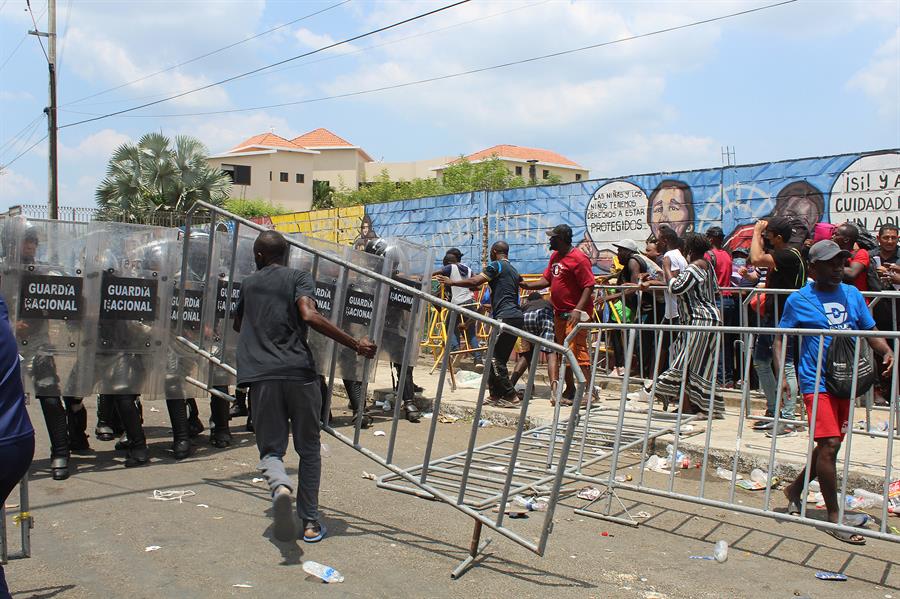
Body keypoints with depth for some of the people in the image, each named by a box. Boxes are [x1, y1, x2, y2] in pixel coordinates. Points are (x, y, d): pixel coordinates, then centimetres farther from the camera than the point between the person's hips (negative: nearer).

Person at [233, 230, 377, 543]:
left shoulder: (249, 283, 18)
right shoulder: (299, 277, 5)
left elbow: (238, 325, 34)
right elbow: (310, 316, -14)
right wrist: (356, 344, -13)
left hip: (262, 376, 2)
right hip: (299, 372, -2)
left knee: (271, 449, 8)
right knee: (309, 448, 14)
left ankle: (280, 486, -25)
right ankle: (310, 521, 16)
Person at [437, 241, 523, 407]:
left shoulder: (496, 265, -3)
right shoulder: (513, 270, 25)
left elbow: (475, 282, -13)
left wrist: (452, 282, -3)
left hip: (506, 317, -9)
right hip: (517, 317, 9)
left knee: (495, 358, -7)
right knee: (499, 358, 12)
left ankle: (510, 395, -8)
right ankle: (496, 394, 15)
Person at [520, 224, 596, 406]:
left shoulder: (579, 259, -15)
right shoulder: (555, 256, 13)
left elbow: (589, 287, -18)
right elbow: (546, 280, 17)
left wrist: (578, 310, -27)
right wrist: (527, 285, 2)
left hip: (574, 315, -9)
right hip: (559, 313, 9)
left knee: (577, 351, -13)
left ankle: (590, 391, -9)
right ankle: (570, 390, 25)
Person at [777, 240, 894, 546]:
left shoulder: (852, 294, 9)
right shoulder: (799, 300, -4)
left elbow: (870, 332, 12)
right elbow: (780, 338, -1)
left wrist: (887, 352, -8)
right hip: (817, 381, -5)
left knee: (830, 444, 13)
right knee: (829, 444, -10)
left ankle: (795, 489, 35)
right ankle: (834, 517, 3)